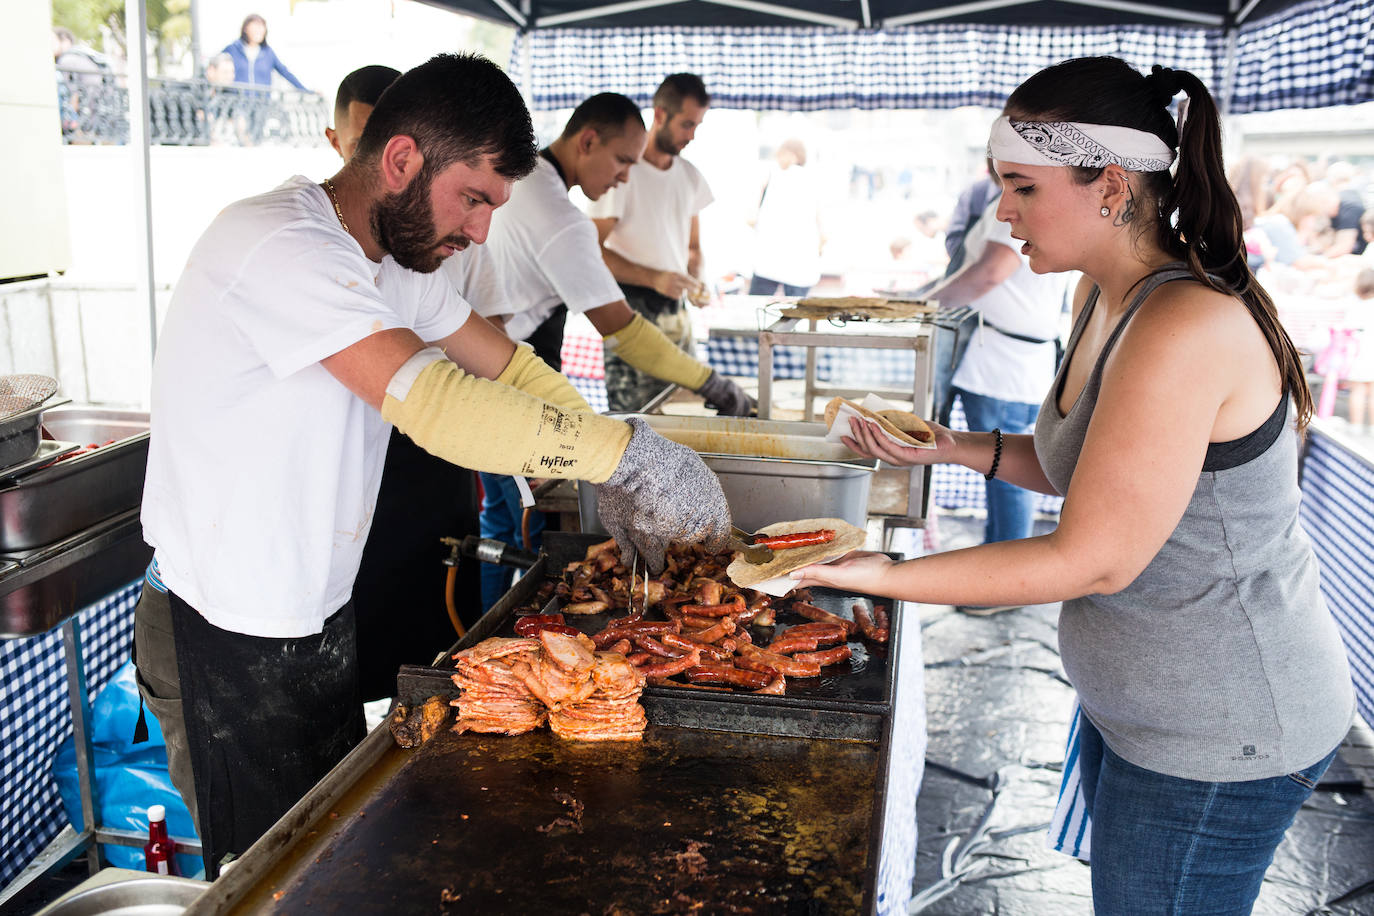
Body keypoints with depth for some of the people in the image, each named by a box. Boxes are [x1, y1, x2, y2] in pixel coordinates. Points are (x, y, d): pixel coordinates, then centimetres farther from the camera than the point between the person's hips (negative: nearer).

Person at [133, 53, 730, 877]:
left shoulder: (395, 253, 4)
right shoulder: (279, 246, -26)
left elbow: (507, 366, 8)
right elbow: (435, 404, -36)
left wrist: (616, 480, -3)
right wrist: (627, 451, -31)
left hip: (318, 614, 8)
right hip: (231, 644, -8)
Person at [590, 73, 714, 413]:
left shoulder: (690, 176, 14)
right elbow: (593, 249, -14)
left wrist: (695, 281, 1)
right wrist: (654, 277, -22)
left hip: (675, 306, 7)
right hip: (632, 308, -7)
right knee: (634, 417, -10)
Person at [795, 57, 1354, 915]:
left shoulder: (1187, 329, -30)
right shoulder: (1107, 297, 2)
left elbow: (1093, 559, -28)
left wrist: (886, 576, -27)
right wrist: (955, 448, -3)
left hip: (1216, 745, -9)